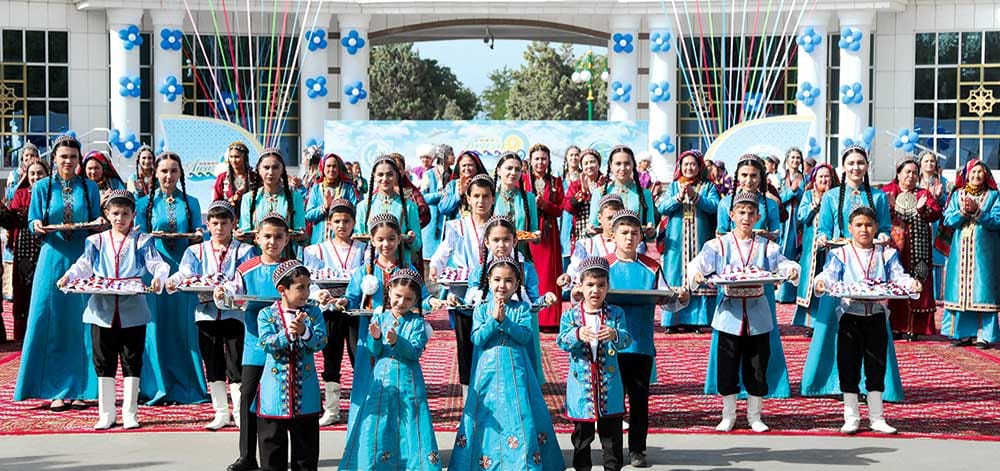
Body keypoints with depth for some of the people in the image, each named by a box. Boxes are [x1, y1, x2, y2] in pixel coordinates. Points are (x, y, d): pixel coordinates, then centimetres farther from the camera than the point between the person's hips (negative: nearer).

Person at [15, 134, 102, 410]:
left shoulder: (89, 188, 9)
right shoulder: (42, 187, 7)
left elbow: (96, 222, 11)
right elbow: (33, 224, 7)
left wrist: (101, 223, -11)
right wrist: (37, 226, -14)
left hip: (83, 260, 0)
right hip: (53, 260, 0)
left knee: (81, 324, 1)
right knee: (51, 325, -3)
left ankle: (80, 389, 9)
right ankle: (56, 391, 4)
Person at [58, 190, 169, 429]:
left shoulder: (142, 241, 4)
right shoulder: (96, 241, 10)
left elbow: (158, 264, -6)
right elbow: (83, 265, 4)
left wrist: (158, 277, -27)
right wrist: (68, 276, -16)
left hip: (133, 310, -2)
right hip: (102, 310, 2)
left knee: (132, 362, 4)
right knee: (104, 363, 7)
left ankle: (130, 414, 13)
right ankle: (106, 414, 16)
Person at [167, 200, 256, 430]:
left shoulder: (244, 251, 5)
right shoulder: (196, 251, 13)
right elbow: (184, 273, -2)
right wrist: (173, 282, -24)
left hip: (234, 312, -3)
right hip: (206, 313, 3)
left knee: (236, 363, -5)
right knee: (213, 365, 8)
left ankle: (240, 413, 5)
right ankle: (221, 413, 18)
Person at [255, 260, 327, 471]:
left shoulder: (313, 312, 2)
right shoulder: (267, 314, 0)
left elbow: (321, 342, -9)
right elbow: (266, 344, -13)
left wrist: (304, 331, -26)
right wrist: (288, 333, -26)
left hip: (306, 392, 1)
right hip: (274, 392, -1)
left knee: (306, 446, 8)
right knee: (272, 445, 7)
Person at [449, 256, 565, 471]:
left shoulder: (522, 308, 3)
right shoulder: (482, 309, 5)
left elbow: (526, 335, -9)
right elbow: (477, 338, -5)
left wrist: (505, 320, -19)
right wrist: (494, 319, -17)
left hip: (515, 370, 0)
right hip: (488, 370, 1)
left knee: (519, 413, -2)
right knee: (487, 414, 3)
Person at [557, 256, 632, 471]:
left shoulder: (616, 314, -1)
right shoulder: (570, 315, -1)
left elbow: (626, 339, -14)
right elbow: (561, 342, -14)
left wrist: (615, 334, -37)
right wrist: (577, 335, -35)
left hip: (609, 385, 0)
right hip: (581, 384, 0)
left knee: (611, 433, 7)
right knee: (582, 434, 11)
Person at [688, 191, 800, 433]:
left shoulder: (766, 247, 5)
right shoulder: (719, 245, 1)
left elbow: (783, 264, -5)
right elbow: (697, 264, -6)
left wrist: (792, 270, -27)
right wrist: (696, 274, -28)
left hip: (758, 315, 1)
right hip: (729, 313, -1)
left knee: (757, 368, 6)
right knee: (727, 367, 4)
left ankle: (754, 416, 21)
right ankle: (728, 415, 19)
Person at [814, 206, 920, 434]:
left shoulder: (886, 254, 9)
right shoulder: (841, 254, 5)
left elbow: (898, 276, -3)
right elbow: (830, 274, -10)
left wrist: (910, 283, -25)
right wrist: (822, 282, -32)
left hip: (876, 317, 1)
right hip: (850, 316, -1)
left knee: (876, 367, 7)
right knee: (849, 366, 2)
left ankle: (877, 418, 17)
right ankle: (851, 418, 12)